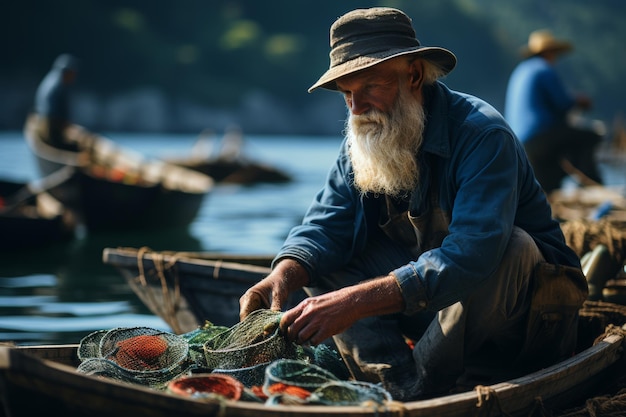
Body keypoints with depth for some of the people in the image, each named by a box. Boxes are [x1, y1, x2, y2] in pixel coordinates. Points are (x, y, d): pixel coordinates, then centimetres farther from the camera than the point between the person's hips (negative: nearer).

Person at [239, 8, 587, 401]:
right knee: (318, 259, -7)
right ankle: (398, 386, -22)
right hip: (431, 304, 6)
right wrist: (283, 276, -30)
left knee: (510, 247, -36)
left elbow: (472, 255, -38)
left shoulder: (483, 135, -25)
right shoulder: (363, 141, -1)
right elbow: (326, 225, -7)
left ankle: (424, 387, -21)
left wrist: (356, 301, -46)